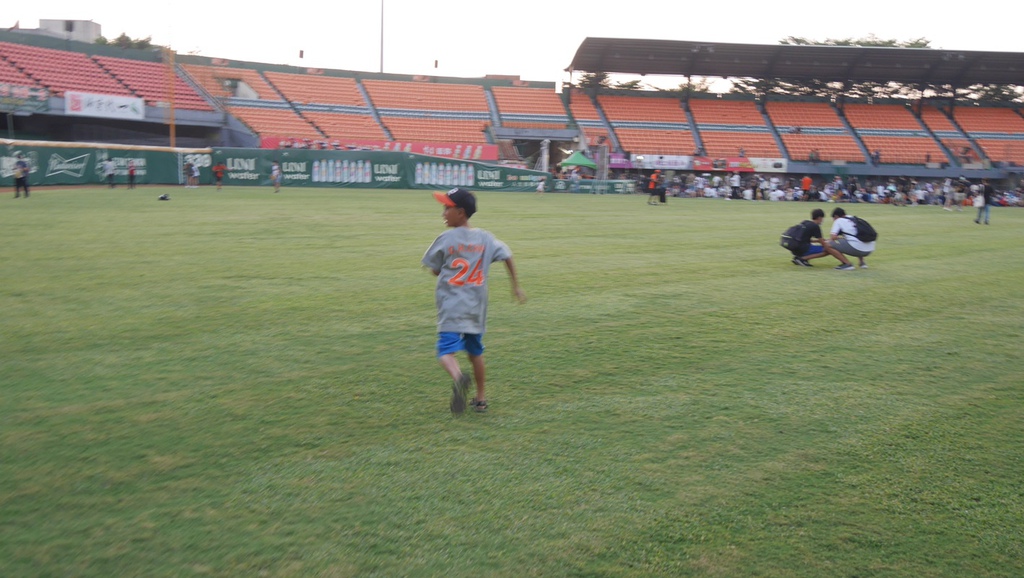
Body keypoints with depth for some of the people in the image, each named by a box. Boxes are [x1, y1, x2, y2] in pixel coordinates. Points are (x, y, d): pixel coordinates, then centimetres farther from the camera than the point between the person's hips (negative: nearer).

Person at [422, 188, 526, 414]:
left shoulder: (445, 239, -7)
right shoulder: (485, 238, 4)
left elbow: (434, 270, 0)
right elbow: (507, 256, 6)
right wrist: (516, 287, 13)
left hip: (451, 308, -5)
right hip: (477, 308, 5)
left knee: (446, 351, -11)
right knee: (475, 351, 20)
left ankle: (458, 377, -42)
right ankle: (481, 398, 27)